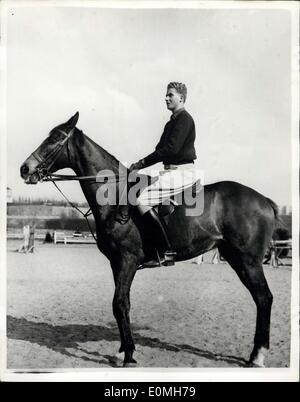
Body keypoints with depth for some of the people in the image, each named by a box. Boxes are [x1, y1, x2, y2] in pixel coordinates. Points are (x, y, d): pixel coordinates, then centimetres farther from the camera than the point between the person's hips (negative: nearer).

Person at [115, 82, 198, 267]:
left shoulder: (184, 119, -10)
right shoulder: (173, 121, 22)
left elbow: (170, 149, -20)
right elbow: (162, 149, 20)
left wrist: (143, 163, -16)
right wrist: (142, 164, 5)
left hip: (181, 172, -10)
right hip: (172, 170, 11)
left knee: (141, 200, -23)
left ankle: (168, 252, -20)